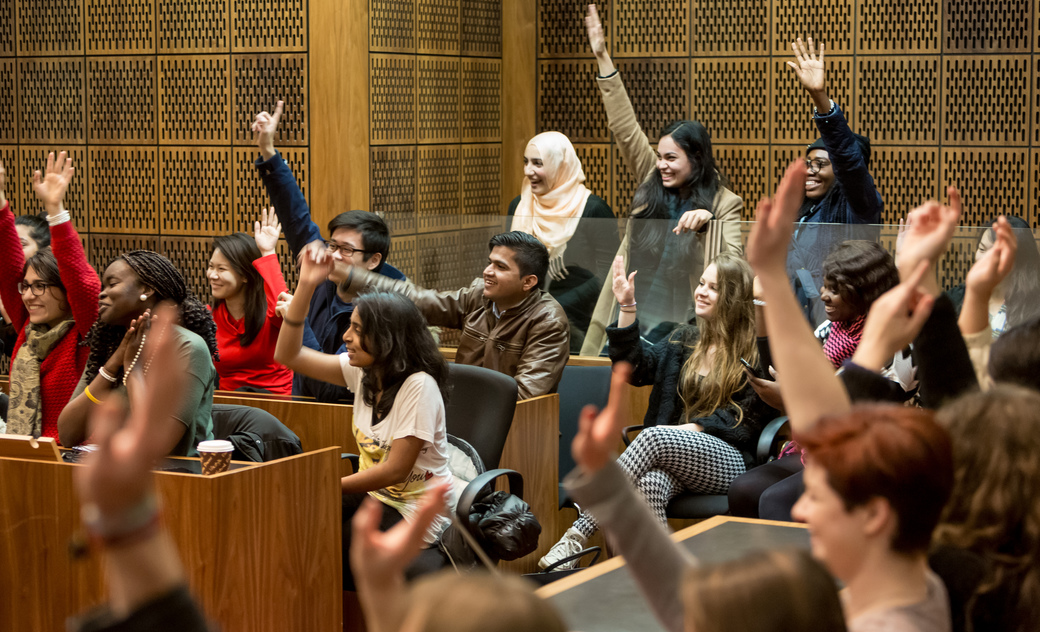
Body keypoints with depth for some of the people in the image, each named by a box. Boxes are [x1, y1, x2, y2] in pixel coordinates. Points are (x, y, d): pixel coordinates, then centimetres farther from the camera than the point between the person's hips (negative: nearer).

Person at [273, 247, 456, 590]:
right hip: (373, 495, 7)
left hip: (416, 512, -7)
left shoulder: (418, 386, -20)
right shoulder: (363, 372, 2)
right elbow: (288, 355, 5)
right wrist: (305, 286, -4)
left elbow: (395, 471, -21)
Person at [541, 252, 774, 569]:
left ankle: (577, 535, -39)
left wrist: (689, 428, -14)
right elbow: (637, 368, 8)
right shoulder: (685, 339, 21)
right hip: (677, 459, 5)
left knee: (654, 437, -34)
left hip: (730, 461, -4)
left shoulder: (755, 352, 3)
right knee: (650, 485, -36)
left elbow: (747, 419, -4)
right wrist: (627, 308, 1)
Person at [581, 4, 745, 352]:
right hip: (630, 309, 4)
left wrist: (708, 220, -27)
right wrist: (603, 59, 3)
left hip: (677, 323, -4)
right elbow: (625, 128, 6)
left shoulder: (724, 203, -3)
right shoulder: (652, 181, 7)